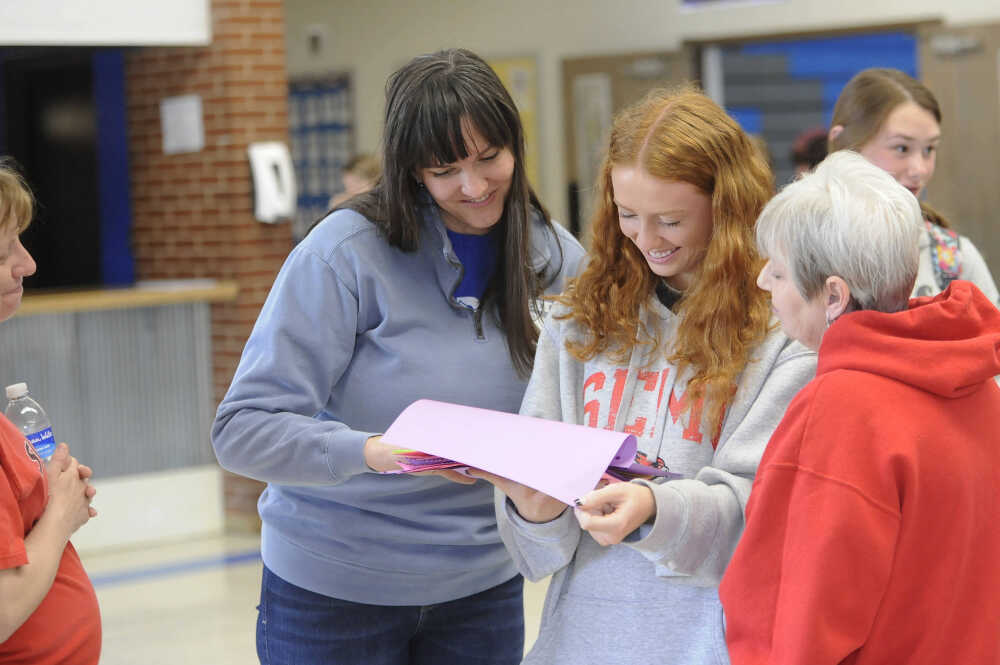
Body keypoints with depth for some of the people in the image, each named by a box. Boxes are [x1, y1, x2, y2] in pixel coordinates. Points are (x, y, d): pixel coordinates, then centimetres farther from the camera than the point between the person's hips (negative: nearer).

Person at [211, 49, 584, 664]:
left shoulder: (557, 258, -1)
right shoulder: (348, 251, -15)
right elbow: (242, 429, -20)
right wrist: (372, 452, -35)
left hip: (482, 587, 4)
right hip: (332, 589, -3)